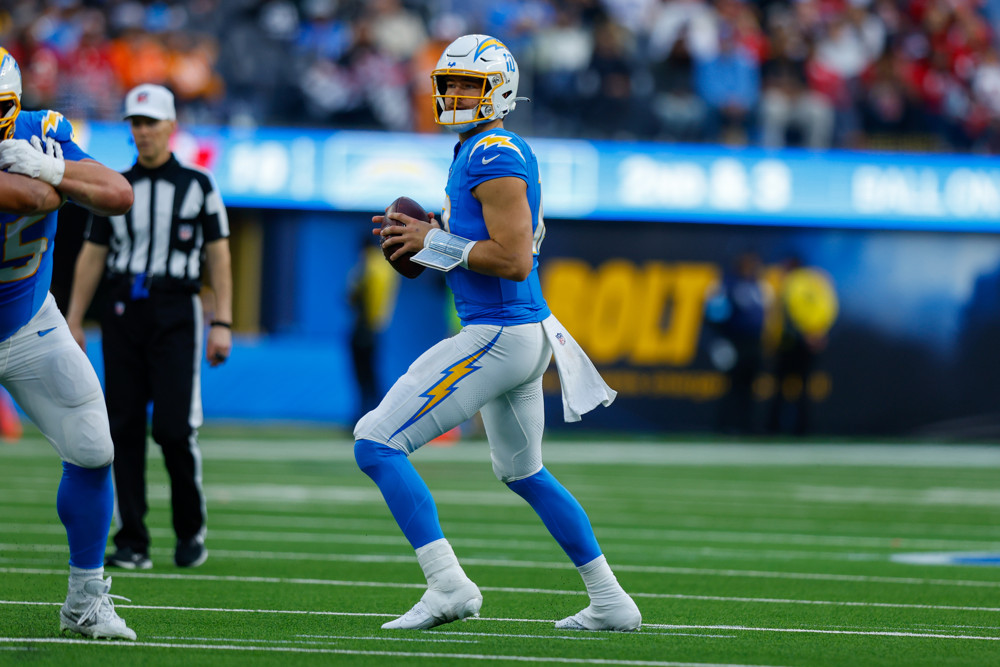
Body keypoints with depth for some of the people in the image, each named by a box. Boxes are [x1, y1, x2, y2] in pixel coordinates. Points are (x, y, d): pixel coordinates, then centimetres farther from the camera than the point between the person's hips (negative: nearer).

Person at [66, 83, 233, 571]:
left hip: (175, 313, -3)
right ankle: (132, 543, 4)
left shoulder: (198, 186, 6)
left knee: (175, 427, -12)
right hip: (122, 312, 3)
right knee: (124, 428, -1)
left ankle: (190, 529, 9)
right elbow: (91, 257, 13)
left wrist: (222, 324, -4)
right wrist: (73, 323, 5)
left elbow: (219, 257, 4)